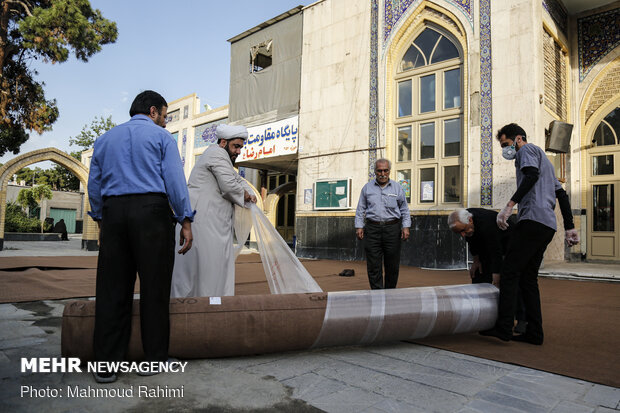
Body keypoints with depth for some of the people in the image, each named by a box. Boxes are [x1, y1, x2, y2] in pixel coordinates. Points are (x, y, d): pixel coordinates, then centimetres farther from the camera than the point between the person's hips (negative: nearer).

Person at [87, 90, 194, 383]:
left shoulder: (105, 139, 20)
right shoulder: (161, 136, 5)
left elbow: (94, 184, 17)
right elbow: (174, 180, -6)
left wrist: (100, 219, 22)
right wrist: (185, 221, -5)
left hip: (113, 212, 5)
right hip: (152, 210, -4)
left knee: (112, 289, 6)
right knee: (154, 287, 2)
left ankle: (106, 364, 10)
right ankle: (155, 358, 8)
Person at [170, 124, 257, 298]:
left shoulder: (222, 157, 26)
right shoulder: (217, 154, -8)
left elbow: (237, 179, 31)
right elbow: (229, 186, -18)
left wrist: (249, 192, 10)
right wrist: (245, 195, 2)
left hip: (214, 223, 11)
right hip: (203, 219, -11)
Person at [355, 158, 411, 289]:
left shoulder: (397, 187, 9)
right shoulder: (367, 188, 9)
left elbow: (404, 210, 12)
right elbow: (360, 209, 11)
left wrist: (406, 227, 2)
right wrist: (359, 226, 3)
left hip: (392, 228, 0)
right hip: (372, 229, 0)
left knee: (392, 264, 5)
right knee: (373, 265, -2)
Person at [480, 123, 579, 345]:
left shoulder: (527, 149, 6)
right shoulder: (542, 157, 33)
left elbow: (532, 175, -16)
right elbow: (561, 193, 28)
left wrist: (510, 204, -25)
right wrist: (569, 227, 24)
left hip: (533, 219, -10)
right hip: (548, 225, 10)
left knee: (510, 272, -13)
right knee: (528, 277, 9)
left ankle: (503, 327, -18)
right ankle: (534, 332, 8)